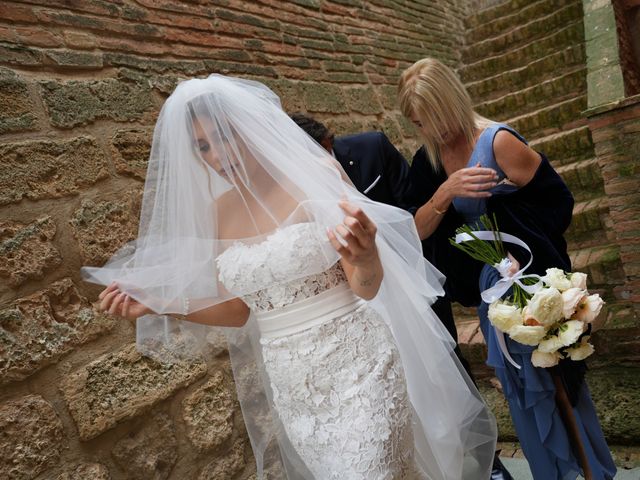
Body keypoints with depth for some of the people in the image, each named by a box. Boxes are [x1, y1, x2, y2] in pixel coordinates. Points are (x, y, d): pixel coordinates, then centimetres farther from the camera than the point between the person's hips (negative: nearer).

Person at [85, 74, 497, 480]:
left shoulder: (316, 175, -13)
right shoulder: (217, 212, 1)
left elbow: (368, 288, -13)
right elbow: (244, 308, 8)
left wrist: (365, 256, -36)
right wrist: (160, 304, -1)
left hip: (357, 364, -4)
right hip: (290, 381, 5)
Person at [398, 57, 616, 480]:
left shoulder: (498, 141, -18)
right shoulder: (429, 159, -1)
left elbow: (559, 202, -14)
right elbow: (419, 230, -7)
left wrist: (523, 253, -21)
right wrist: (444, 192, -24)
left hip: (529, 281, -6)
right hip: (490, 287, 6)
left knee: (554, 379, 8)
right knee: (519, 383, 17)